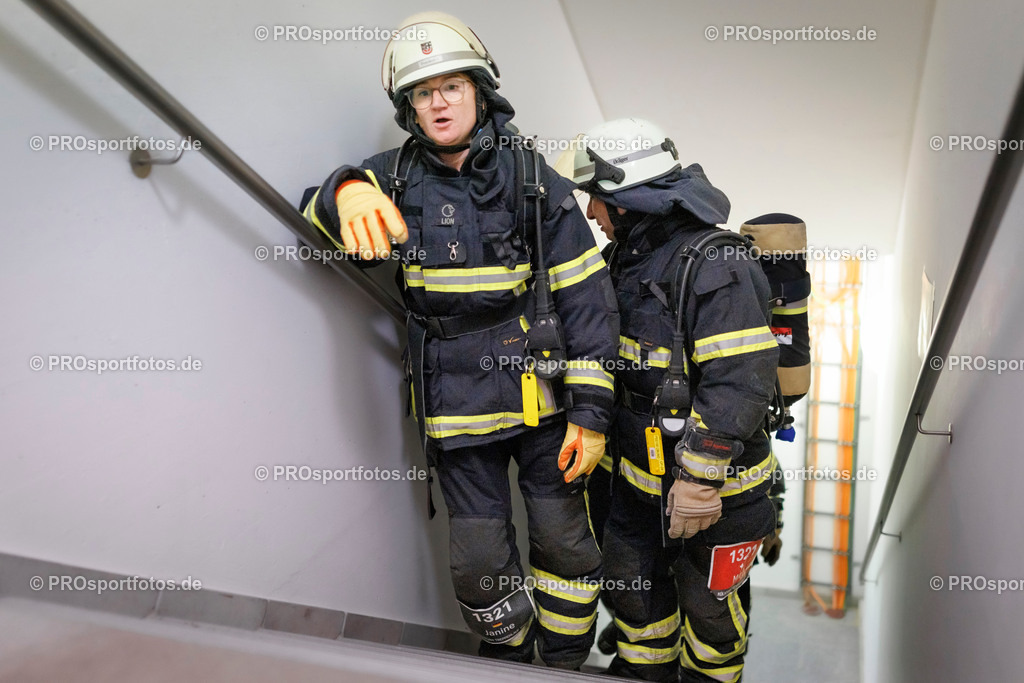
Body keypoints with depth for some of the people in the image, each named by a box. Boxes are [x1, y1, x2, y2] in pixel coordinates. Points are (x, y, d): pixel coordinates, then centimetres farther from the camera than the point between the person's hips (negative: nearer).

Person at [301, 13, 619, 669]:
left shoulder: (534, 180, -5)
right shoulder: (400, 176, 2)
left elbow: (588, 299, -6)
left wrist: (591, 411, -11)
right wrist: (349, 192, -35)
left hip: (539, 392, -1)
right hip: (456, 407, 2)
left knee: (565, 544, 6)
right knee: (480, 563, 9)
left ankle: (567, 666, 32)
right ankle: (510, 661, 38)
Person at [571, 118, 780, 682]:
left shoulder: (712, 266, -22)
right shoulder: (628, 260, 6)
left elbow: (741, 383, -27)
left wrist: (698, 477, -26)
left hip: (711, 484, -8)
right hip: (639, 472, 8)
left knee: (705, 600, 13)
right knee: (630, 577, 21)